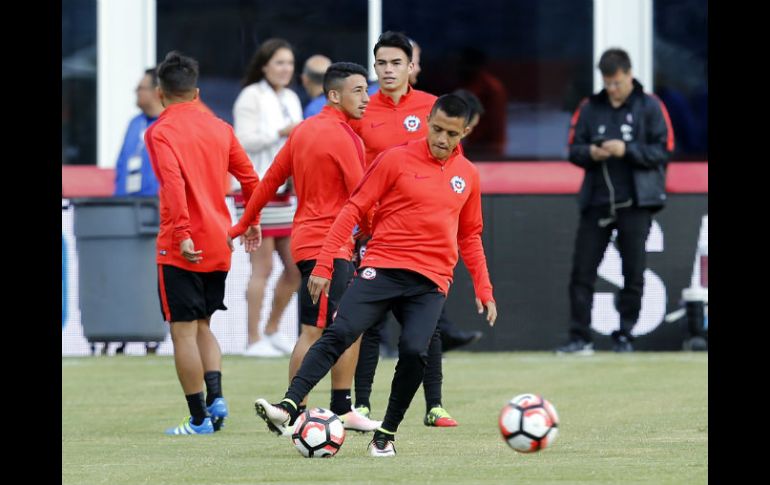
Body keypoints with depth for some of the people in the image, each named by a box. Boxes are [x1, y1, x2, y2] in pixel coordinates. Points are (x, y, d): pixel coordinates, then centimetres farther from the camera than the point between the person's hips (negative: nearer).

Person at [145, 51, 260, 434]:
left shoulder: (160, 132, -8)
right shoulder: (219, 128, 9)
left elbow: (173, 183, -23)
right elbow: (250, 180, 13)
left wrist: (182, 234, -26)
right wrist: (250, 223, 27)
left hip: (182, 248, -6)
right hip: (219, 245, 6)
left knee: (184, 331, 0)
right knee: (202, 324, 19)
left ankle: (199, 418, -1)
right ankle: (215, 397, 2)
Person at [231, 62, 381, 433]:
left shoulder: (305, 130, 12)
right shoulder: (342, 137, -13)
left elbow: (271, 178, 17)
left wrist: (245, 222, 24)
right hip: (324, 245, -10)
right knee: (314, 332, -9)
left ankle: (343, 410, 19)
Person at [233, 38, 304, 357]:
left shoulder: (291, 99, 17)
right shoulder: (252, 97, -7)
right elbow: (243, 141, -16)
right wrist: (281, 132, -21)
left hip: (286, 192, 8)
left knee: (296, 267, 6)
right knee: (262, 268, -7)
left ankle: (272, 331, 20)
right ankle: (254, 340, -2)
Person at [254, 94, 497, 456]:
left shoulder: (467, 175, 12)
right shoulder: (397, 160, 0)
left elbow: (470, 237, 24)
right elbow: (353, 210, 0)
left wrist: (483, 290, 20)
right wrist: (323, 264, -6)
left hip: (431, 281, 2)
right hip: (382, 266, -2)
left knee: (414, 351, -20)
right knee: (339, 333, -20)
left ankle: (386, 435, -4)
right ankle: (287, 409, -25)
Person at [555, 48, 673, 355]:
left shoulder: (650, 107, 1)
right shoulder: (590, 108, 10)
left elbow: (662, 152, -4)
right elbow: (573, 150, 11)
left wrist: (626, 150, -17)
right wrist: (590, 153, -12)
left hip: (635, 203, -3)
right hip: (596, 201, 3)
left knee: (633, 272, 0)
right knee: (582, 271, -3)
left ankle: (624, 337, 9)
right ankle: (580, 338, 0)